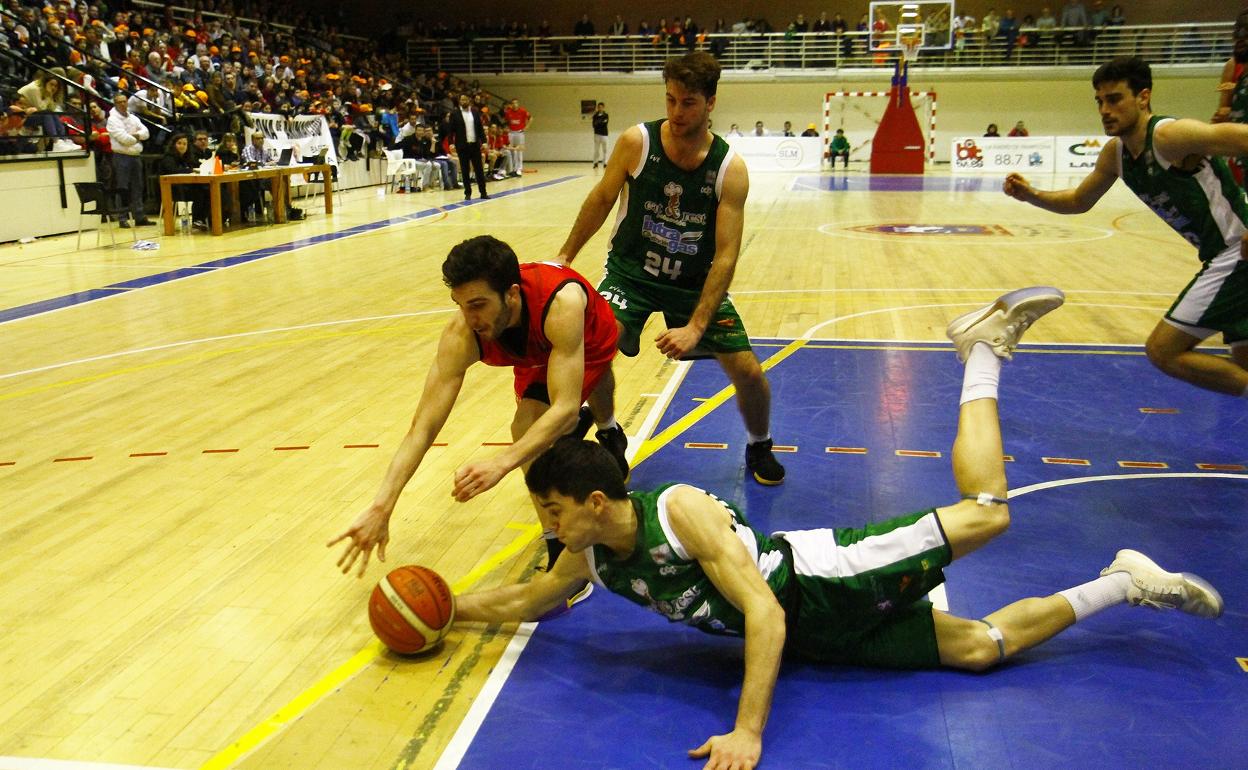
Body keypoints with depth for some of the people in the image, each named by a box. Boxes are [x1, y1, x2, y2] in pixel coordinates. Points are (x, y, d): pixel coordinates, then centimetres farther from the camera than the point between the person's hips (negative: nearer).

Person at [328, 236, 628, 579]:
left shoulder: (561, 304, -48)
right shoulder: (461, 336, -36)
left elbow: (565, 409, -50)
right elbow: (423, 427, -35)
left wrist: (502, 463, -65)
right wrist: (380, 508, -45)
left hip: (589, 341, -4)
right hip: (536, 355, 4)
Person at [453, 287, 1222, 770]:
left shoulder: (679, 511, -26)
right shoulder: (592, 559, -1)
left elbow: (763, 613, -30)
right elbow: (527, 599, 16)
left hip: (826, 581, -6)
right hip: (819, 638, 6)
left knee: (984, 512, -16)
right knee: (981, 648, 6)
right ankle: (1121, 584, 23)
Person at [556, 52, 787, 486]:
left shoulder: (730, 168, -18)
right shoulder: (636, 143, -17)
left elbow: (726, 254, -20)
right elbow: (601, 201, 0)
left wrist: (696, 327, -29)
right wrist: (565, 257, 9)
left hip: (695, 281, 0)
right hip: (631, 270, 0)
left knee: (748, 371, -4)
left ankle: (759, 448, 28)